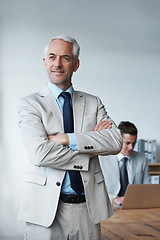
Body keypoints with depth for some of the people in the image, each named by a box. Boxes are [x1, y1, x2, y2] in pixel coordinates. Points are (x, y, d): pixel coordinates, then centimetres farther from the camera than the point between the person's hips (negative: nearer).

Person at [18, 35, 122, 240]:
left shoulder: (93, 103, 11)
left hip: (88, 208, 3)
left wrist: (67, 139, -14)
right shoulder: (30, 104, 1)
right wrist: (89, 154, -9)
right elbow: (40, 153, -14)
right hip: (46, 208, -2)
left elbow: (116, 142, -6)